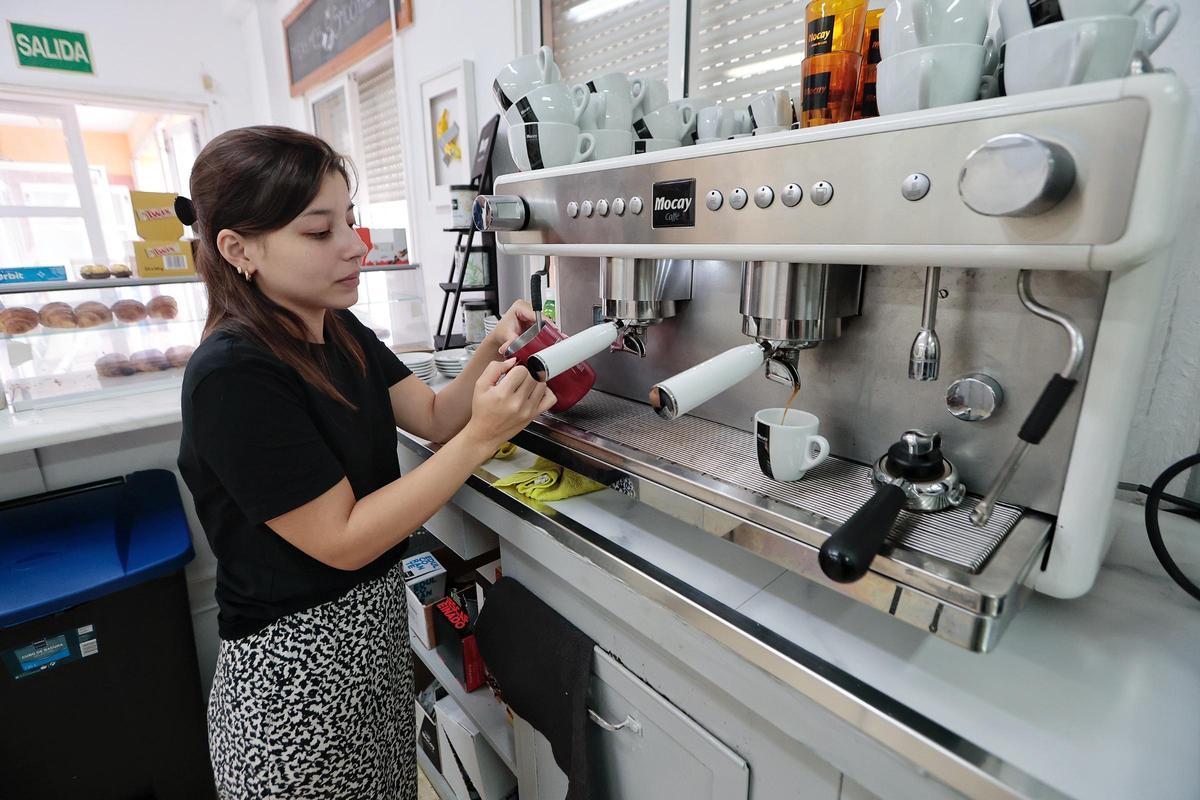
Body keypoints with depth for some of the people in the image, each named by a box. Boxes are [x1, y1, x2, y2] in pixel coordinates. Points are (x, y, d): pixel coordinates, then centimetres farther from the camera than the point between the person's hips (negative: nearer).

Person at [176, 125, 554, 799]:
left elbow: (434, 416, 1)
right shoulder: (233, 377, -24)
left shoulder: (339, 330, 1)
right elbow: (343, 540, -24)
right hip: (295, 664, -7)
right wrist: (482, 437, -30)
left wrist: (492, 352, -16)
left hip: (377, 617, 8)